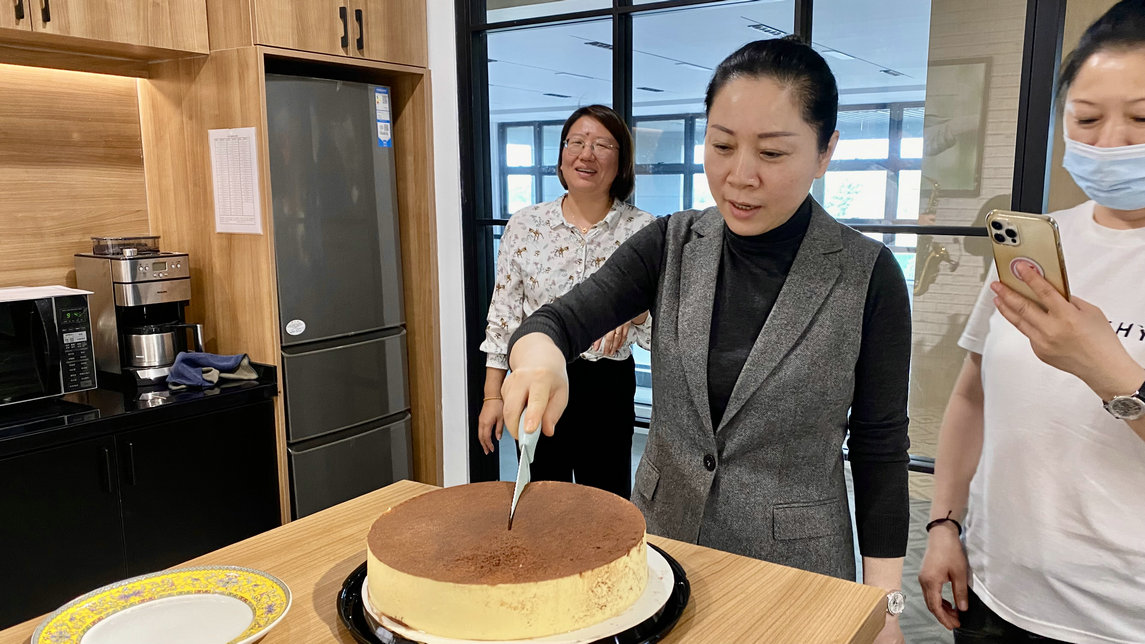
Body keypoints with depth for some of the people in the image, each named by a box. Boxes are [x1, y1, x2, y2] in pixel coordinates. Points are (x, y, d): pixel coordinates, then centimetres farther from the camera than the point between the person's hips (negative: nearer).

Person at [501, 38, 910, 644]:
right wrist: (539, 356, -35)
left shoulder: (867, 275, -13)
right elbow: (562, 318, -11)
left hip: (792, 565, -2)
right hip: (661, 539, 3)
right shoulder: (672, 244, -4)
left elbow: (879, 447, -7)